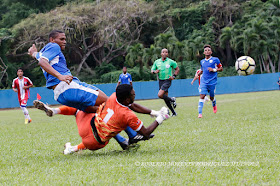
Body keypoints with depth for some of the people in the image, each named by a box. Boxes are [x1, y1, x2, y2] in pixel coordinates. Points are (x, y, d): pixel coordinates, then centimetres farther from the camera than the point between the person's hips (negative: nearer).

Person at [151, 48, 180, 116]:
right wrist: (155, 71, -12)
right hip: (160, 80, 5)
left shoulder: (171, 62, -3)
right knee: (165, 97, 6)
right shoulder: (157, 62, 6)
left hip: (167, 80, -5)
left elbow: (177, 69, 8)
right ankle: (173, 112, 17)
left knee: (160, 95, -22)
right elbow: (152, 70, 11)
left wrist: (174, 76, -5)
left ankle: (172, 100, 3)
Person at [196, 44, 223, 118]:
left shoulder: (215, 60, 0)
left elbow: (221, 69, 4)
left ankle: (214, 105, 46)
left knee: (212, 97, 10)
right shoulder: (202, 61, 13)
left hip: (212, 81, -2)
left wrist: (214, 70, -12)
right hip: (203, 81, 2)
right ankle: (200, 113, -17)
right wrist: (199, 73, 8)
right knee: (202, 96, -14)